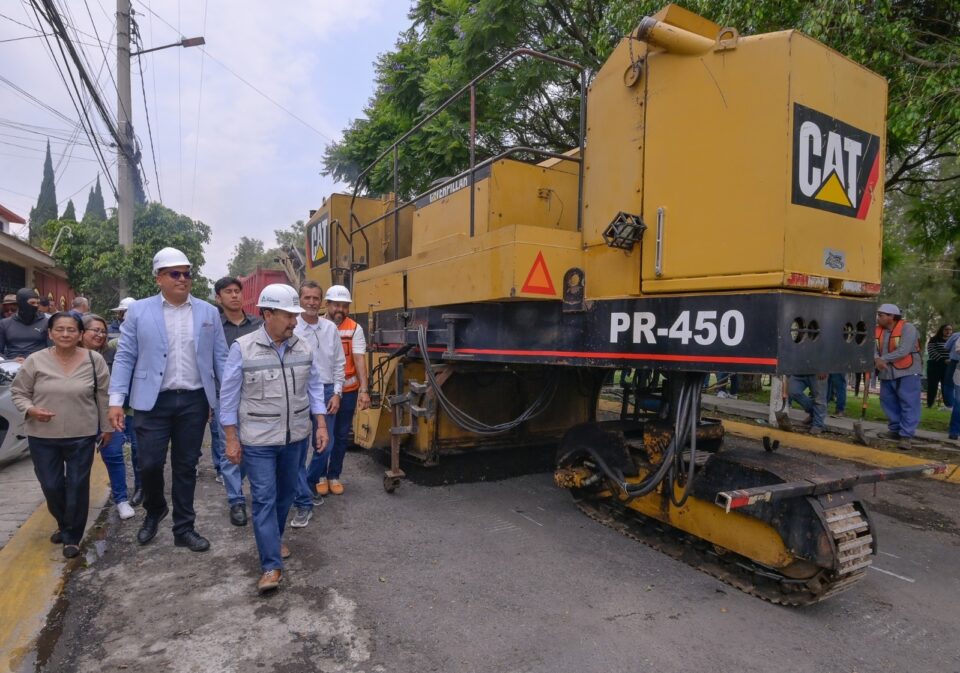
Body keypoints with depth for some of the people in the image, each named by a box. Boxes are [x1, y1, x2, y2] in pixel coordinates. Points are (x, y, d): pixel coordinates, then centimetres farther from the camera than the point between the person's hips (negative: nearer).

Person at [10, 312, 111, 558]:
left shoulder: (94, 360, -5)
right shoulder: (35, 361, -5)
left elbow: (103, 397, 2)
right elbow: (18, 392, 5)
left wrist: (106, 427, 6)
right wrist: (31, 410, -15)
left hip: (82, 436, -1)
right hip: (42, 436, 1)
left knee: (77, 487, 4)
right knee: (51, 486, 11)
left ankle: (72, 536, 20)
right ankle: (64, 524, 38)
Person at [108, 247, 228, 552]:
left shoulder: (208, 312, 5)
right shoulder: (139, 311, 1)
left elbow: (220, 357, 5)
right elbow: (125, 357, 1)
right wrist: (116, 400, -6)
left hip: (194, 401, 1)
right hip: (153, 401, -1)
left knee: (186, 467, 10)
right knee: (149, 464, 1)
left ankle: (184, 528, 24)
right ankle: (154, 510, 33)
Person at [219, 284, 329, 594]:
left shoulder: (303, 348, -1)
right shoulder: (243, 348, -12)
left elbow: (314, 387, 8)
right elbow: (229, 396, -6)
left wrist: (320, 425, 3)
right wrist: (231, 439, -6)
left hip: (296, 437, 4)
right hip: (258, 440, -4)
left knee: (286, 492, 17)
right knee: (263, 498, -2)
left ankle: (274, 539, 40)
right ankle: (271, 565, 5)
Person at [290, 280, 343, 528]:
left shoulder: (330, 328, 6)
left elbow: (339, 364, 10)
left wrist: (336, 393, 3)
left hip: (326, 392, 4)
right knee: (298, 449, -4)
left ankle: (311, 486, 36)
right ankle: (304, 503, 5)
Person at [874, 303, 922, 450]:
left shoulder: (907, 328, -14)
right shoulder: (877, 331, 4)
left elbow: (903, 351, -23)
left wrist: (882, 359, -18)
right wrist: (876, 360, -25)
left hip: (907, 373, -6)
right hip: (887, 373, 6)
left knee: (909, 405, -6)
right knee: (889, 403, 13)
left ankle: (906, 436, -5)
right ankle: (895, 430, 26)